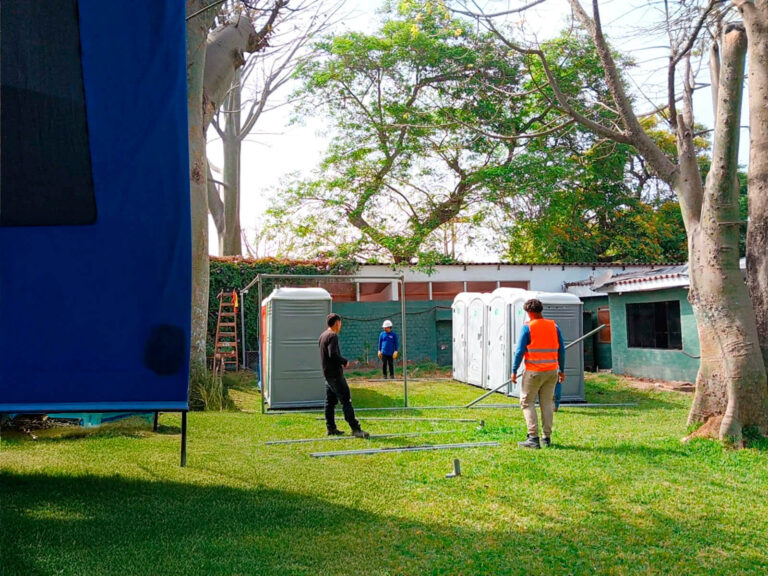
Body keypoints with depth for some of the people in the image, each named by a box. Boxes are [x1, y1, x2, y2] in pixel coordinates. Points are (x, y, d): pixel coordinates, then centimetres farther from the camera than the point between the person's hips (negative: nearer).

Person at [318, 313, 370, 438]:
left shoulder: (323, 336, 16)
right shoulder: (333, 336, -14)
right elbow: (333, 354, -25)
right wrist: (345, 361, -10)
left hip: (327, 374, 10)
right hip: (335, 374, -10)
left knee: (330, 402, 12)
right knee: (346, 400, -11)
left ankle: (331, 428, 16)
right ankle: (355, 429, -14)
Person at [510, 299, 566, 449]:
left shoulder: (527, 327, -8)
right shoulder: (554, 326, 6)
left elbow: (520, 351, -9)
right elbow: (561, 350, 9)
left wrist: (514, 371, -3)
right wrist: (562, 370, 17)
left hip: (533, 371, -5)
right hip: (552, 371, 5)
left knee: (527, 402, 4)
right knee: (547, 403, 11)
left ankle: (533, 438, -4)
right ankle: (546, 438, 13)